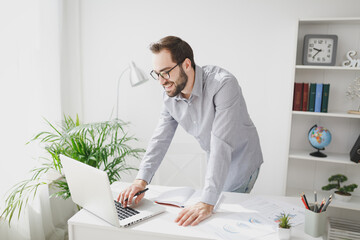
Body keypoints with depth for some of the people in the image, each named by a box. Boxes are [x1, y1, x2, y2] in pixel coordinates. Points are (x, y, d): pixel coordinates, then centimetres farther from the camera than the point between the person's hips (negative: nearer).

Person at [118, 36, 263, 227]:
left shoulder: (223, 84, -34)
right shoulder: (170, 96, -12)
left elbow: (222, 145, -40)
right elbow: (160, 139, -7)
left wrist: (207, 203, -43)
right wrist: (141, 179, -21)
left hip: (241, 159, -6)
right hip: (215, 162, 6)